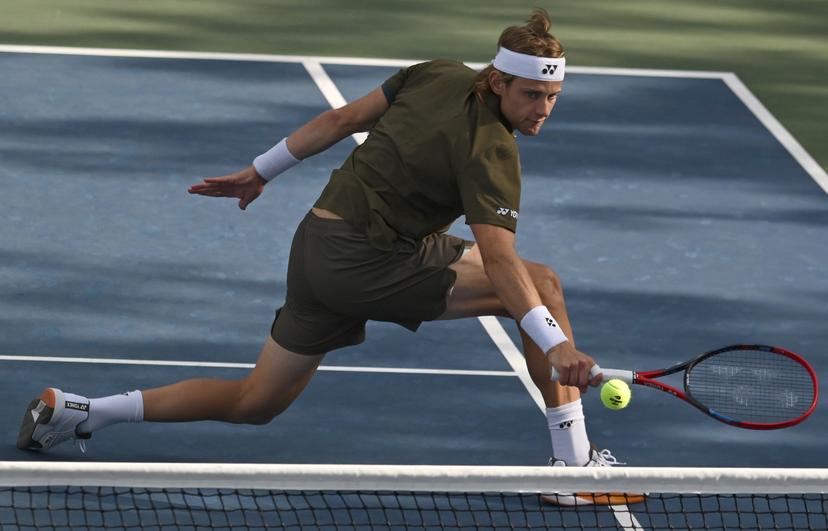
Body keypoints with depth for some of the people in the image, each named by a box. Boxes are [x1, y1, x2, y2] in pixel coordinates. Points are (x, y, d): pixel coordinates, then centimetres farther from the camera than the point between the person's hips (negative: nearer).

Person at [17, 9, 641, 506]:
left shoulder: (438, 75, 3)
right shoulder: (490, 151, -21)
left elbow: (341, 118, 10)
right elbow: (498, 260, -31)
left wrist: (261, 171, 19)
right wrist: (556, 343, -38)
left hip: (318, 244, 8)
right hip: (372, 264, -8)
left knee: (255, 403, 19)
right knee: (543, 284, -9)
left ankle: (75, 411, 18)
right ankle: (572, 457, -6)